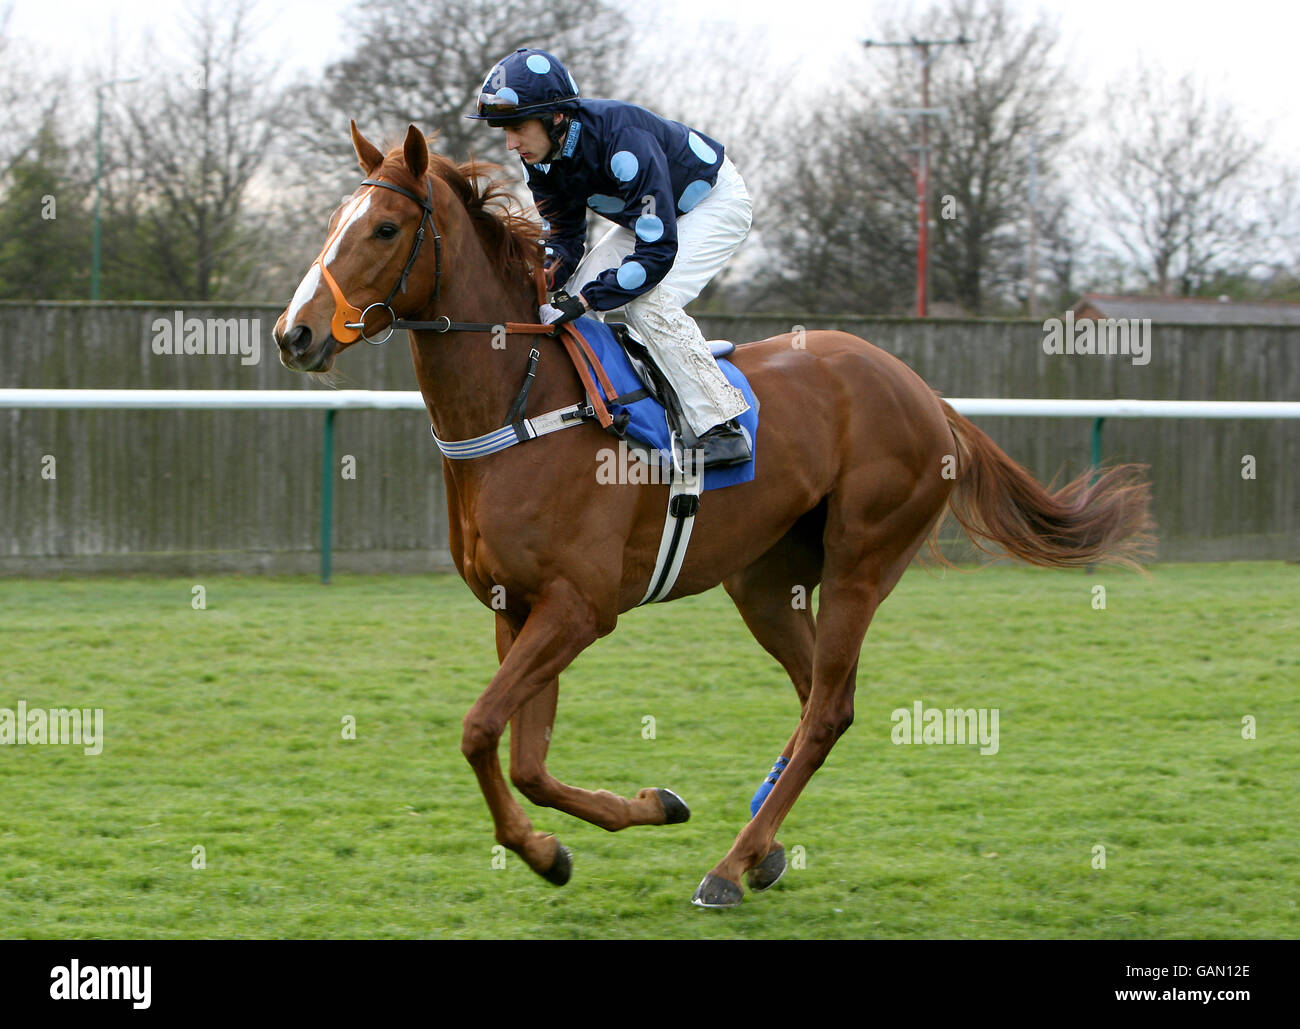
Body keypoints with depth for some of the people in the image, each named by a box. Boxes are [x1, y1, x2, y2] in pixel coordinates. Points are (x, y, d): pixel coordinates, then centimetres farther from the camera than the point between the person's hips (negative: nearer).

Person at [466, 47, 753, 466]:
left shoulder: (623, 140, -40)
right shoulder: (541, 157, -15)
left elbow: (658, 252, -39)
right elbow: (564, 235, -4)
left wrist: (585, 300, -42)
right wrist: (546, 275, -27)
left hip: (716, 200, -9)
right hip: (653, 212, 9)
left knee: (649, 302, -26)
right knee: (576, 287, -4)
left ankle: (723, 429, -22)